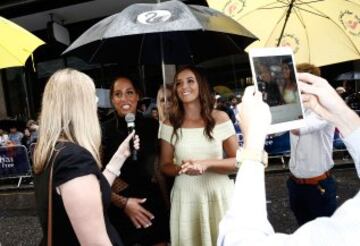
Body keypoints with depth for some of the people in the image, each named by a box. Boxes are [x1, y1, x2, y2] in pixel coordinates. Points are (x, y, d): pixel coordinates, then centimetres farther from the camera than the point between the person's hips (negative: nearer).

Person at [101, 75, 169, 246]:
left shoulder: (152, 125, -1)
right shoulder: (104, 131, -7)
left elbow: (162, 166, 7)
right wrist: (123, 202, -11)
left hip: (153, 205, 2)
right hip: (120, 211, -2)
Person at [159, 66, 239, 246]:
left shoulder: (220, 118, -3)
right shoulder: (170, 125, 0)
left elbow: (238, 161, -4)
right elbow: (165, 166, 5)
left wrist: (206, 164, -18)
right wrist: (181, 168, -16)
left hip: (219, 196, 0)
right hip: (186, 198, 1)